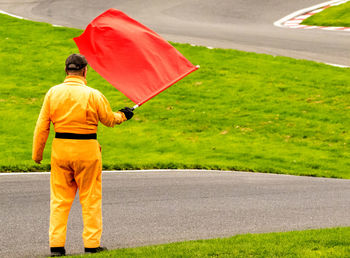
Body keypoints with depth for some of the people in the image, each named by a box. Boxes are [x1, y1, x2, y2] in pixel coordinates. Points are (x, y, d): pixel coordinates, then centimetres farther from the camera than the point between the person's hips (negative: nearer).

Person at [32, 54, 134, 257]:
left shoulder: (53, 93, 0)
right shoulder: (93, 95, -8)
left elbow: (42, 126, 1)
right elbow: (109, 120, 5)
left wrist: (37, 153, 9)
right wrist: (123, 115, 26)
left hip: (60, 149, 3)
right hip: (87, 149, -3)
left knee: (59, 199, 9)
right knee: (90, 198, 8)